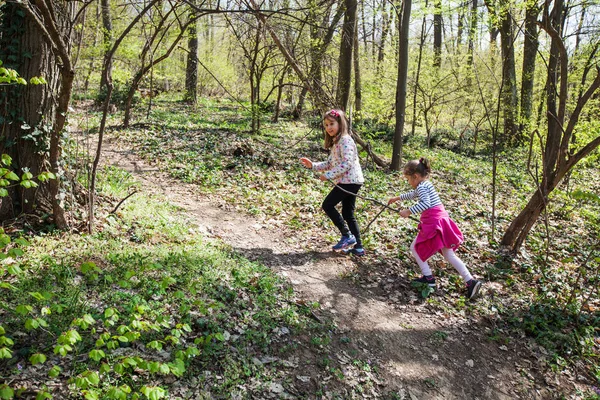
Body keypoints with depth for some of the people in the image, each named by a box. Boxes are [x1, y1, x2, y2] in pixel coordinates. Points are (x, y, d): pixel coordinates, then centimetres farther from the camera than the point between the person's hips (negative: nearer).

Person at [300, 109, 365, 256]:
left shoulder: (345, 140, -13)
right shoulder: (335, 142, 18)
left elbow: (347, 163, -23)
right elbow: (329, 164, 20)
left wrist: (328, 175, -21)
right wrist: (313, 165, 10)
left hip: (349, 180, -10)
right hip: (349, 181, 10)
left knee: (328, 205, -6)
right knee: (348, 214, 11)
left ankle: (347, 236, -1)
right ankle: (358, 247, 14)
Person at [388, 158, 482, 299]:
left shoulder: (421, 187, -11)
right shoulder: (426, 184, 19)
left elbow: (425, 203, -29)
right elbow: (413, 194, 39)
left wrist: (409, 211, -27)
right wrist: (398, 198, 45)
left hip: (434, 223, -9)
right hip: (441, 219, 9)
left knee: (415, 248, 6)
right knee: (449, 255, 8)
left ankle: (428, 278, 7)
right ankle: (470, 281, 1)